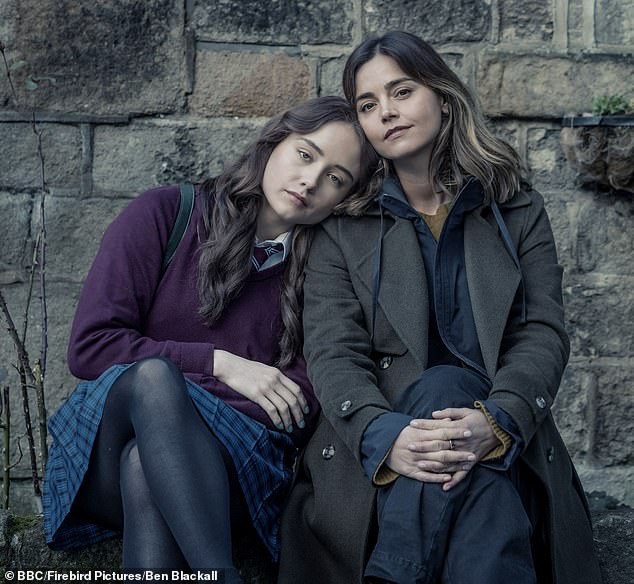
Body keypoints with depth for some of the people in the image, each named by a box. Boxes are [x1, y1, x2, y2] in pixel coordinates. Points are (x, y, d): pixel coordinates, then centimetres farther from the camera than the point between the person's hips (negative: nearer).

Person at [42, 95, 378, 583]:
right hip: (111, 444, 0)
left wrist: (193, 397, -16)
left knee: (145, 466, -35)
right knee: (153, 374, -35)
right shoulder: (168, 214, 1)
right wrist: (220, 363, -10)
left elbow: (305, 400, -1)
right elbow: (89, 346, -3)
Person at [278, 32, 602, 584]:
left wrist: (496, 421, -21)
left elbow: (545, 333, 1)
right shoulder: (343, 228, 11)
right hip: (377, 459, 0)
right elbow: (333, 353, -2)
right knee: (447, 385, -35)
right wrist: (383, 435, -25)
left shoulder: (519, 213, 13)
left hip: (505, 451, 1)